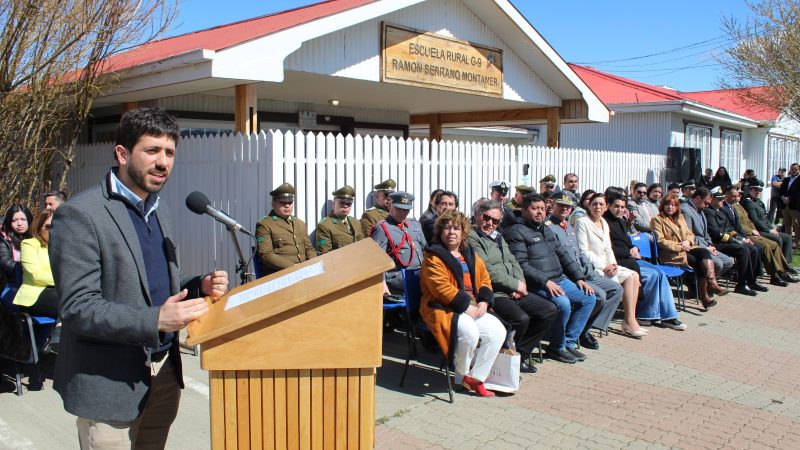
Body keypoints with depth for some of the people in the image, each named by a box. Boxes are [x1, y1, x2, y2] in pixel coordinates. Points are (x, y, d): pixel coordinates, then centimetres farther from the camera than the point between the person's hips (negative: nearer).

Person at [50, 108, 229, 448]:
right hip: (110, 383, -7)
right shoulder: (79, 214, -15)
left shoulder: (159, 210, 10)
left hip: (164, 371, 7)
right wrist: (155, 320, -32)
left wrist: (200, 286, -3)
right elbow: (77, 308, -19)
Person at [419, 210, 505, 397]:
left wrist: (483, 302, -2)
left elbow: (485, 280, 18)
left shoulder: (470, 257, 19)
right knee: (470, 332, -33)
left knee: (498, 331, -12)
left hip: (472, 309, 8)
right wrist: (467, 306, -19)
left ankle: (475, 377, -1)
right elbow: (442, 288, -17)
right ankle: (462, 375, -4)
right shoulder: (433, 257, -6)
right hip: (443, 309, -7)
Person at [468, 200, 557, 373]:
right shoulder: (471, 237, -8)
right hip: (492, 294, -10)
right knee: (521, 318, -30)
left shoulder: (498, 237, 22)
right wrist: (516, 284, -12)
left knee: (550, 310, 2)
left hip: (513, 292, 10)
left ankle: (521, 354, 8)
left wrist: (520, 283, -1)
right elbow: (488, 270, -17)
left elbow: (513, 262, 20)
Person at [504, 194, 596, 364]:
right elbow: (521, 265, -18)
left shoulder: (546, 230, 21)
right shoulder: (516, 232, -8)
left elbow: (563, 255, 22)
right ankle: (557, 347, -7)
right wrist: (546, 282, -24)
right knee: (563, 304, -30)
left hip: (560, 279, 9)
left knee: (589, 298, -2)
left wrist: (579, 278, 11)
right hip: (537, 284, -9)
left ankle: (569, 342, 7)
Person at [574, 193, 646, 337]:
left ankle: (630, 320, -14)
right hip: (590, 267, -8)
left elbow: (608, 249, 16)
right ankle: (629, 321, -15)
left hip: (605, 264, 8)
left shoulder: (604, 223, 17)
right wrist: (603, 267, -18)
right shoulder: (582, 222, -8)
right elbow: (583, 251, -14)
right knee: (629, 277, -20)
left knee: (634, 276, -12)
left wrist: (612, 264, -4)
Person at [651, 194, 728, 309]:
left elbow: (690, 234, 19)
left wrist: (687, 241, -6)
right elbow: (660, 241, -10)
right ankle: (703, 295, -21)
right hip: (670, 253, -6)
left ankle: (712, 283, -37)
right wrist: (679, 246, -16)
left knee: (705, 252, -24)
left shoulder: (680, 217, 23)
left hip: (686, 248, 6)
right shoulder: (657, 220, 0)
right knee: (698, 262, -25)